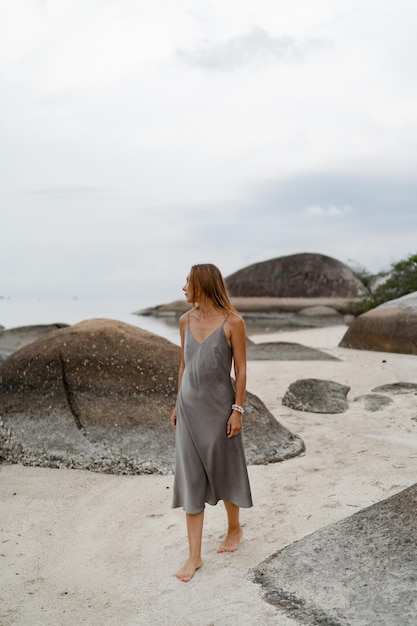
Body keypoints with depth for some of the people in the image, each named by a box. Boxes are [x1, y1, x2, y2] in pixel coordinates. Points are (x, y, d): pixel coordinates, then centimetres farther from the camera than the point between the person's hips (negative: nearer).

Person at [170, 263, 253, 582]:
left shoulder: (232, 322, -11)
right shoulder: (186, 320, 3)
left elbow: (241, 369, -9)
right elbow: (184, 365, 11)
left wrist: (238, 410, -13)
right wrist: (178, 404, 11)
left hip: (219, 407, -4)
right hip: (190, 406, 4)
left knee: (224, 471, 13)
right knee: (191, 478, 2)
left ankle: (234, 528, 39)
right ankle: (194, 555, 8)